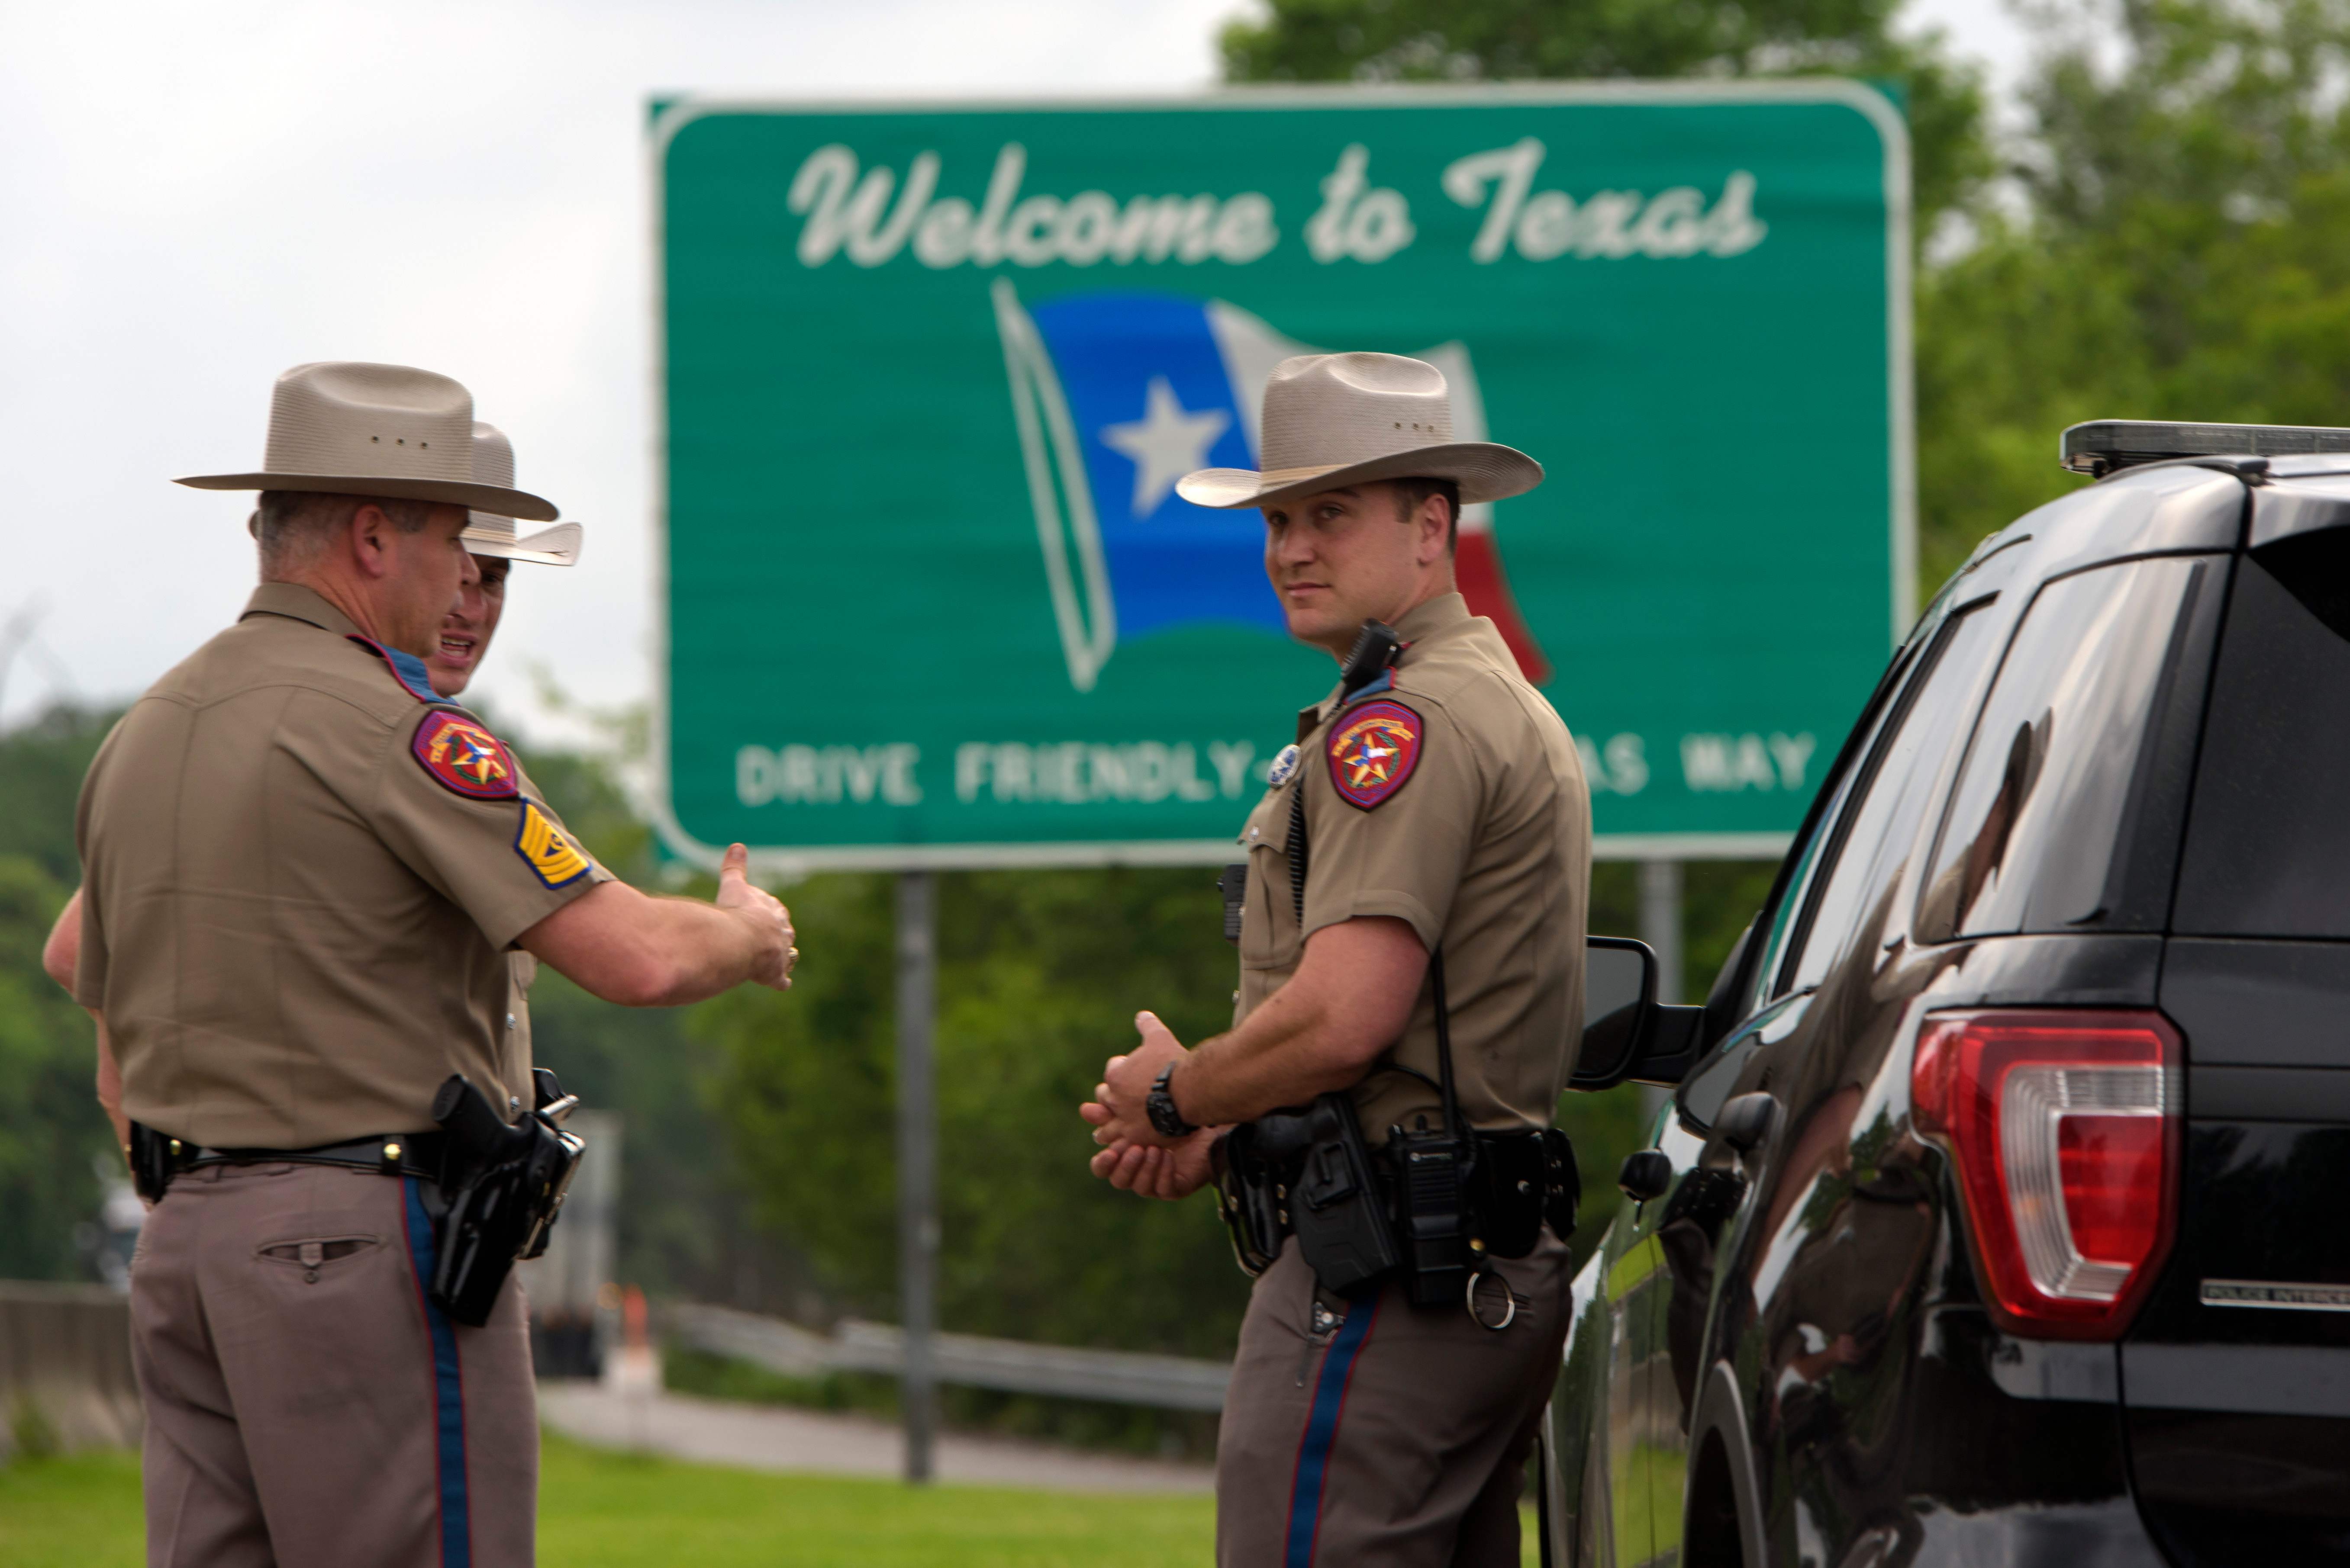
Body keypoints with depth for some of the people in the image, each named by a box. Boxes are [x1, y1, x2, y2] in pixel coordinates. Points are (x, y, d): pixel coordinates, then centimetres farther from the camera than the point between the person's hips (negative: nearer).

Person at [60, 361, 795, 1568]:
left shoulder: (138, 736, 14)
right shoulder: (392, 728, -12)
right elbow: (636, 960, -17)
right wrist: (750, 937, 4)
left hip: (185, 1239, 8)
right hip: (370, 1236, -8)